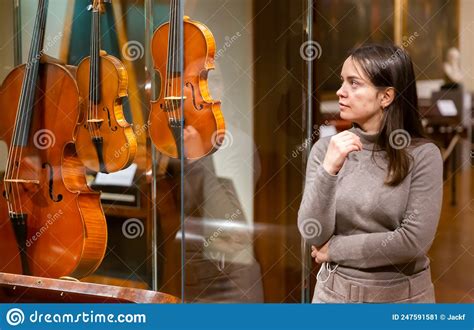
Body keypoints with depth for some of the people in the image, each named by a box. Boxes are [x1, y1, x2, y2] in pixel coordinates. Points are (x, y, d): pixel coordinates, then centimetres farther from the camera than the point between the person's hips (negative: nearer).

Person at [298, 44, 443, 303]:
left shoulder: (422, 155, -12)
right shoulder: (327, 148, -6)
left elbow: (415, 240, -18)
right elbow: (312, 234, -12)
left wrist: (335, 249, -13)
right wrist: (329, 170, -25)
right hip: (336, 292, 1)